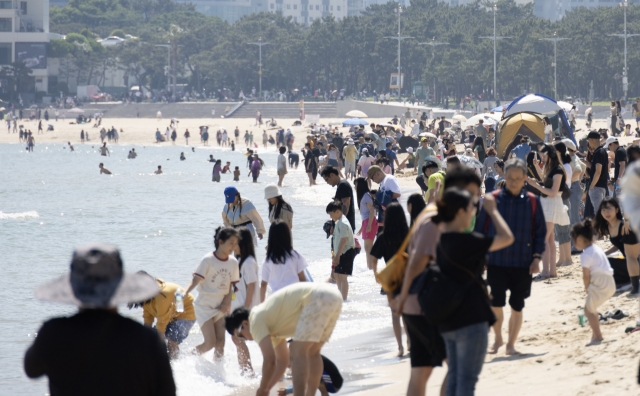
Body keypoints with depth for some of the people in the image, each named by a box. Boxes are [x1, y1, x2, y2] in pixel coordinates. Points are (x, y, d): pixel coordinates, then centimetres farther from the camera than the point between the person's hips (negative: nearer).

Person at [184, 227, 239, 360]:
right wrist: (184, 294, -34)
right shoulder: (208, 260, -16)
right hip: (204, 306, -5)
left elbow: (231, 284, 7)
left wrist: (227, 302, -8)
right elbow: (196, 280, -20)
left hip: (220, 307, 5)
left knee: (220, 342, -2)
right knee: (210, 342, -11)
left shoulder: (233, 262, 0)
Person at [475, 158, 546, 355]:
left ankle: (511, 344, 19)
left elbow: (540, 231, 5)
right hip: (496, 262, 0)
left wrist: (537, 257, -4)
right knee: (496, 303, -4)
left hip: (523, 264, 0)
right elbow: (480, 228, 4)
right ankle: (498, 339, 20)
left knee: (517, 307, 4)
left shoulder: (532, 202, 1)